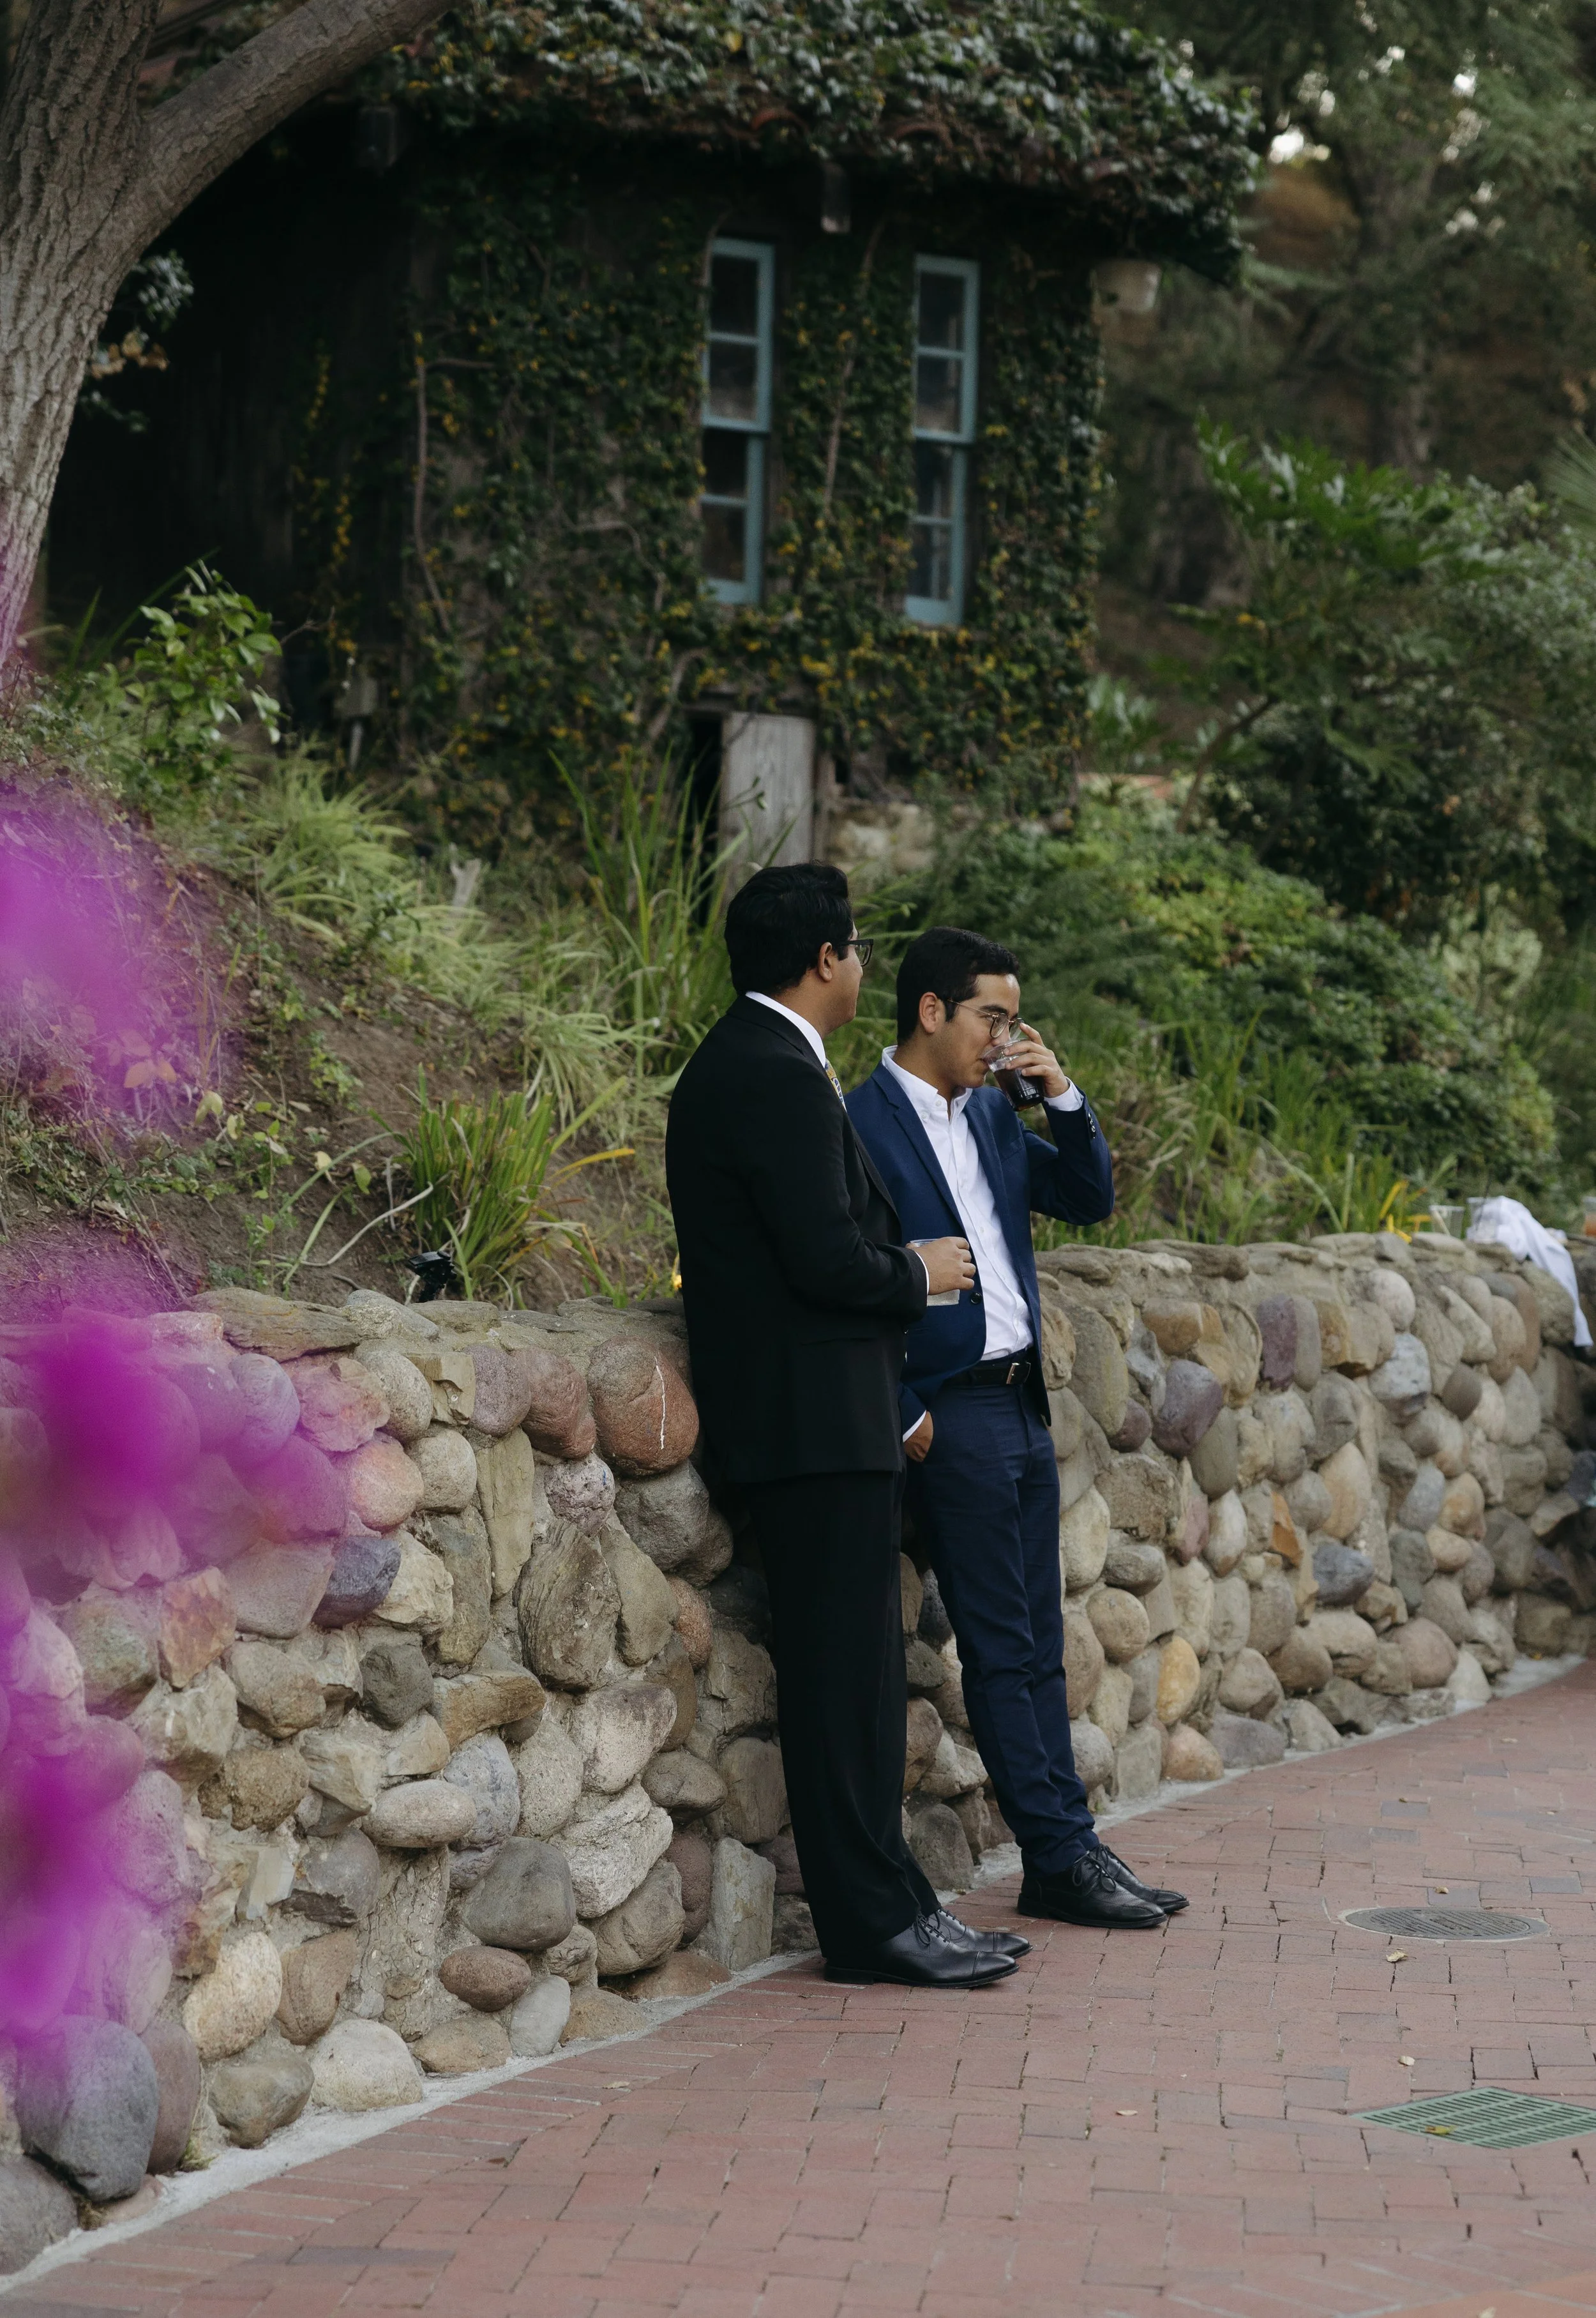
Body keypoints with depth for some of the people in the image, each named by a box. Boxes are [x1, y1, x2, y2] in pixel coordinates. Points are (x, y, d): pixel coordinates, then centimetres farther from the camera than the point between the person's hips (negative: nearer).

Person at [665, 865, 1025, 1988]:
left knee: (859, 1674, 13)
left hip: (819, 1419, 11)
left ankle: (891, 1901, 17)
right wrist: (920, 1273, -5)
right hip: (816, 1422, -11)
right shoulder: (780, 1080, -17)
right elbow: (827, 1257, -22)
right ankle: (873, 1920, -2)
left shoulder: (743, 1064, 17)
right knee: (842, 1674, -6)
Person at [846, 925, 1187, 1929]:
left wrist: (1063, 1095, 0)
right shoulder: (862, 1126, -11)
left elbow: (1090, 1199, 15)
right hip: (953, 1414, -8)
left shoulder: (993, 1113, 13)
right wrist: (902, 1418, -13)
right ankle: (1063, 1855, 1)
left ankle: (1064, 1859, 14)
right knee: (1001, 1651, -3)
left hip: (1022, 1402, 8)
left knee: (1040, 1647, 10)